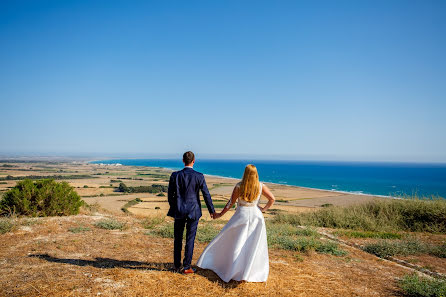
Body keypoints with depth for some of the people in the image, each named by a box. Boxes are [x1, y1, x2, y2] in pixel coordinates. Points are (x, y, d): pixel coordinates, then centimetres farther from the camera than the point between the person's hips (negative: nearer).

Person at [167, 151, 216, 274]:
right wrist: (212, 211, 5)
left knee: (178, 238, 15)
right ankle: (186, 267, 15)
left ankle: (177, 265, 26)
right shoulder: (199, 176, -11)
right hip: (193, 211, -1)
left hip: (179, 211, 2)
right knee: (190, 239, 8)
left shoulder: (175, 175, -7)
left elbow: (170, 194, 2)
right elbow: (206, 195, -7)